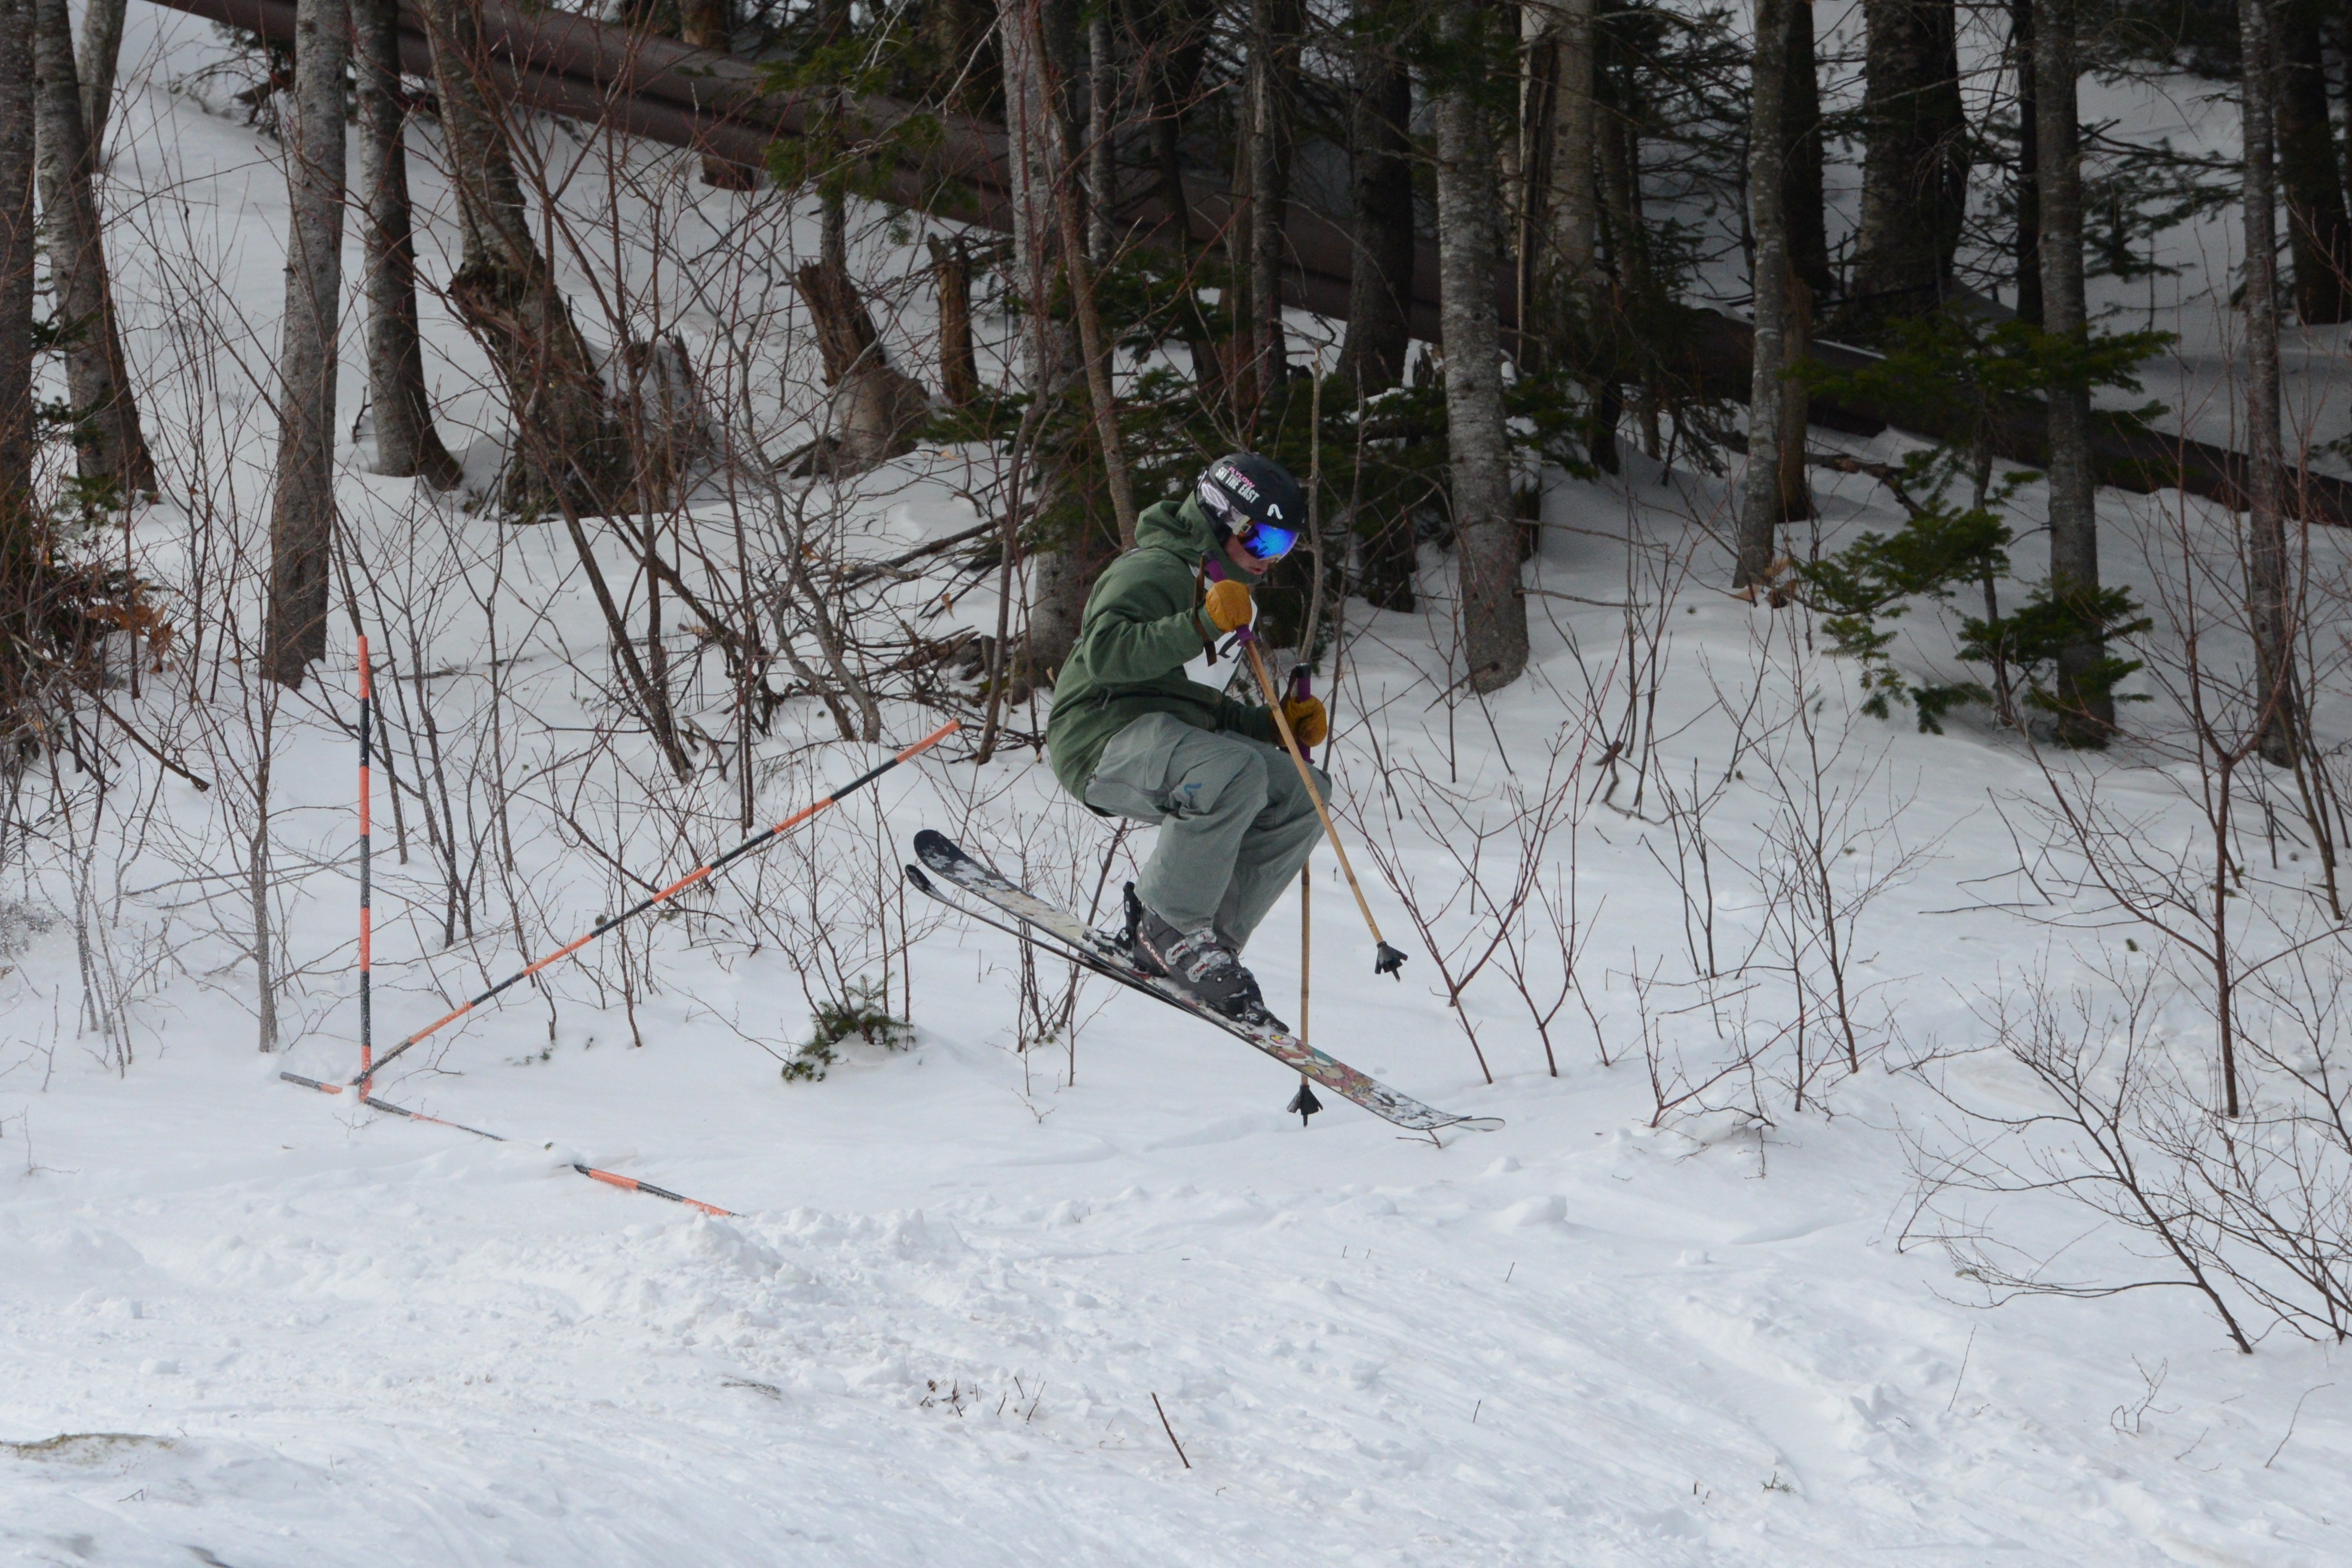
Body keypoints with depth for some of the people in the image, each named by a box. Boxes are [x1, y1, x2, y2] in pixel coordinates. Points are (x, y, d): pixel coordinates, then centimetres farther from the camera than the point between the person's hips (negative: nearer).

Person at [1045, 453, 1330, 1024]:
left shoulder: (1212, 585, 28)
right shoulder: (1155, 570, -6)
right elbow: (1105, 653, -24)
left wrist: (1275, 723, 17)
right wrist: (1201, 626, -32)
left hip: (1167, 733, 10)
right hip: (1108, 735, -10)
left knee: (1301, 795, -8)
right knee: (1234, 772, -36)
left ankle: (1210, 941, -10)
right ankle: (1169, 928, -23)